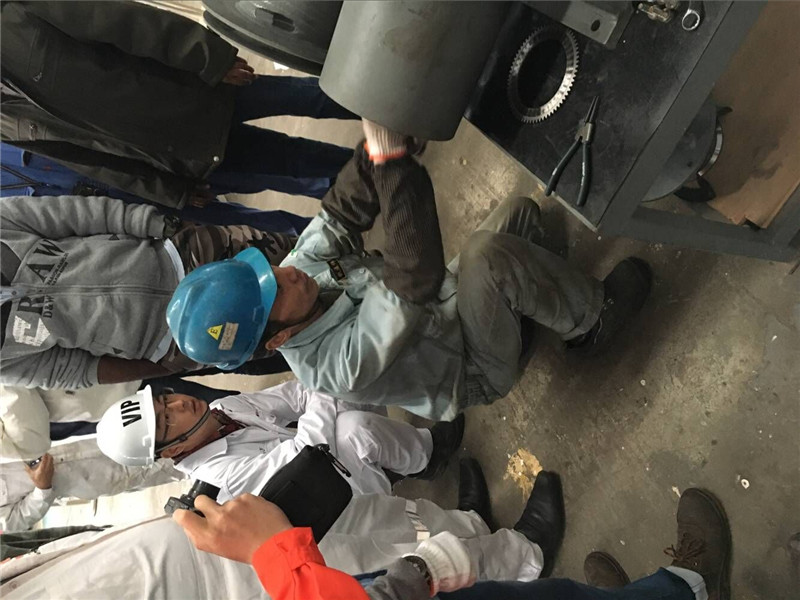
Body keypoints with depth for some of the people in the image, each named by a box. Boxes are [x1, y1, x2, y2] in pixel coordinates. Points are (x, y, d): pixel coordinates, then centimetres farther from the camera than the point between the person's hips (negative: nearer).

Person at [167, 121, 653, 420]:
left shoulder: (304, 263, -14)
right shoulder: (342, 364, -36)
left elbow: (342, 214, -19)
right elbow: (416, 281, -47)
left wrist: (379, 141, -37)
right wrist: (391, 159, -50)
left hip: (450, 307, 7)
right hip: (480, 370, -7)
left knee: (519, 212, 0)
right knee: (490, 253, -34)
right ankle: (592, 321, -9)